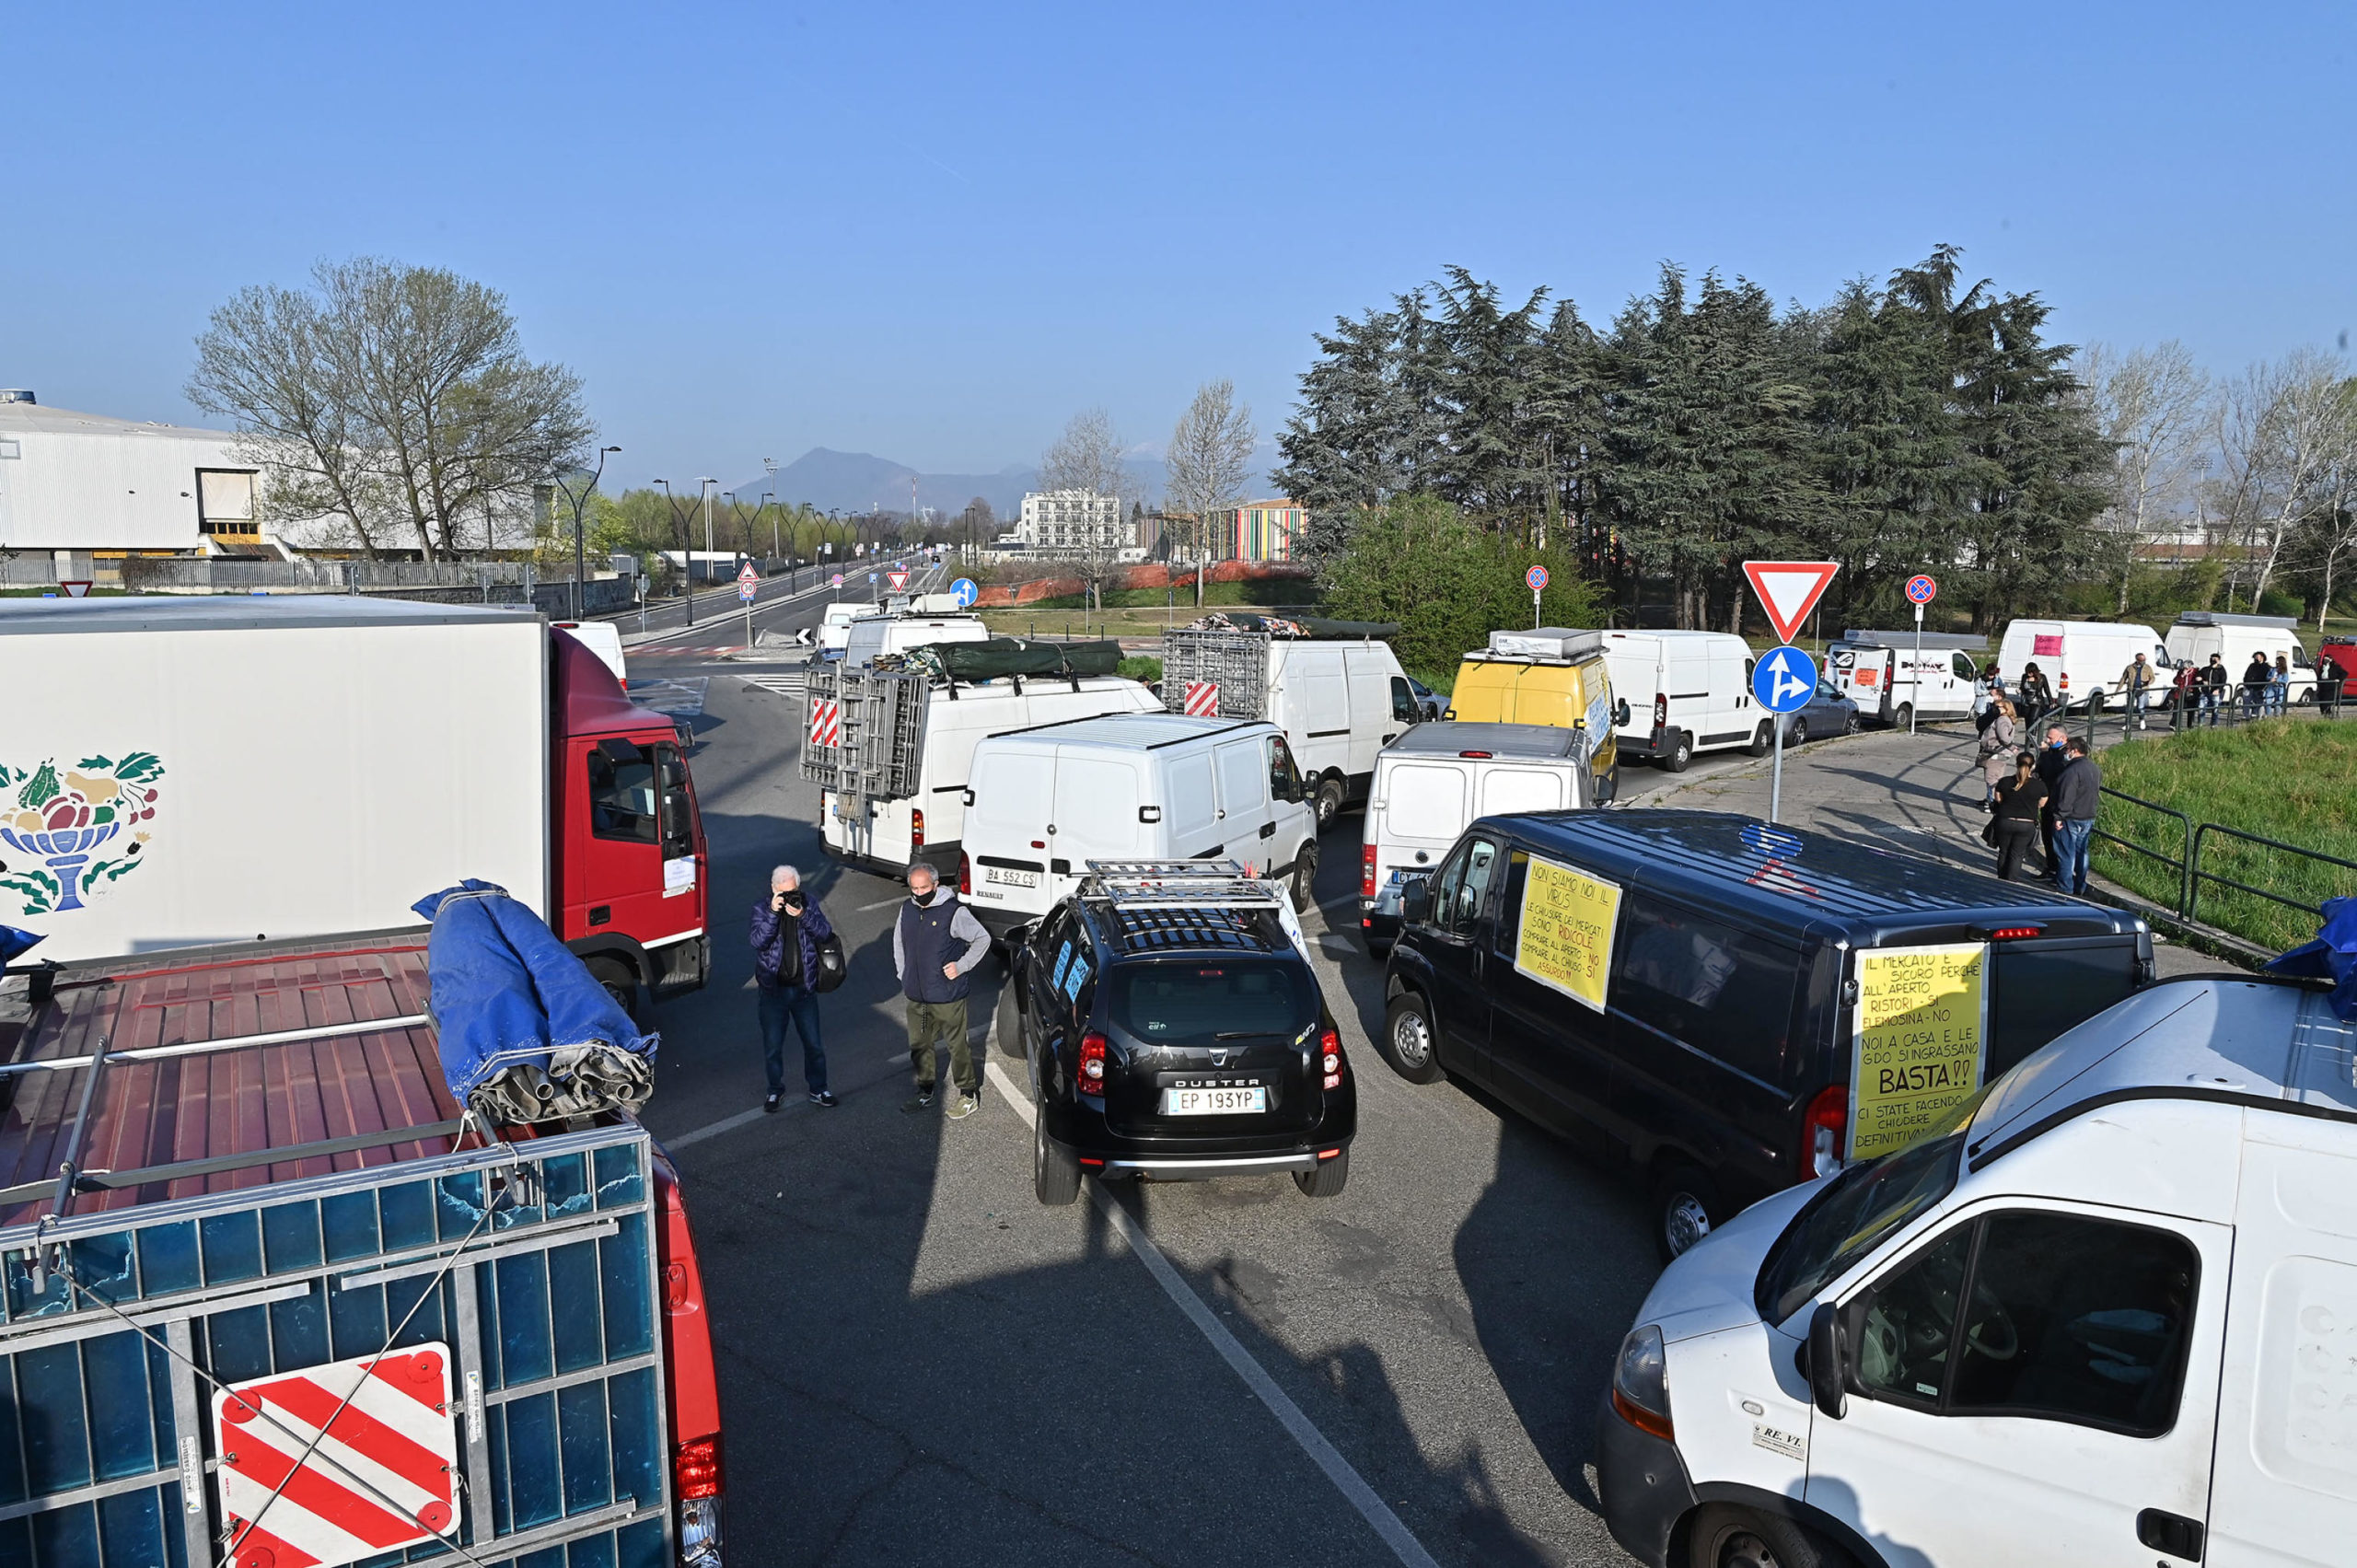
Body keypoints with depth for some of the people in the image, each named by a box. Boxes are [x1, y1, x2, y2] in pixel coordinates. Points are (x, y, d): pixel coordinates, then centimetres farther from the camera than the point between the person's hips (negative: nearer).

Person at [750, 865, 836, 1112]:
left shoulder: (808, 904, -2)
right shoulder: (762, 909, -7)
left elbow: (825, 933, -12)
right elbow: (759, 941, -21)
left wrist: (802, 915, -26)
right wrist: (773, 913, -30)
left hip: (804, 987, 1)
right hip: (773, 989, -1)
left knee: (813, 1043, 10)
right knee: (773, 1046, 10)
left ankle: (818, 1090, 26)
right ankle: (775, 1091, 30)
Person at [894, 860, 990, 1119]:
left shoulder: (954, 912, -15)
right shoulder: (907, 910, 4)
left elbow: (982, 939, -7)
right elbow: (898, 942, 20)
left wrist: (961, 966, -13)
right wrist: (903, 976, 13)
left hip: (948, 997, -6)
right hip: (916, 996, 6)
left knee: (957, 1045, 3)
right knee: (919, 1046, 16)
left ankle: (968, 1095, 17)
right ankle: (925, 1092, 32)